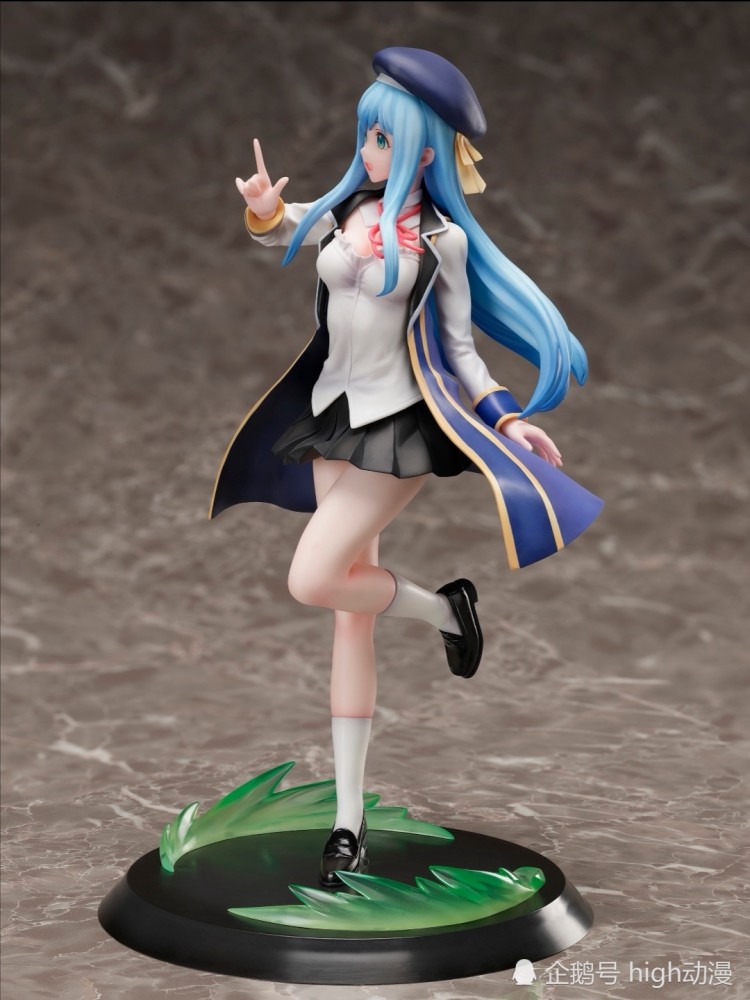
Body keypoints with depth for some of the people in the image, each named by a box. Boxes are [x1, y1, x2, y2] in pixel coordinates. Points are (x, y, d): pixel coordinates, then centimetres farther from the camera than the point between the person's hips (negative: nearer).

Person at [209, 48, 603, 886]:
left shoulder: (440, 240, -5)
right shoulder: (345, 209, 4)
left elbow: (457, 347, 1)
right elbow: (280, 231, 22)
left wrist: (505, 418, -10)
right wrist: (265, 212, -1)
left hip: (398, 424, -5)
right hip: (336, 412, 5)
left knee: (312, 581, -18)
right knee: (350, 613, 5)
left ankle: (445, 608, 12)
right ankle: (349, 818, 10)